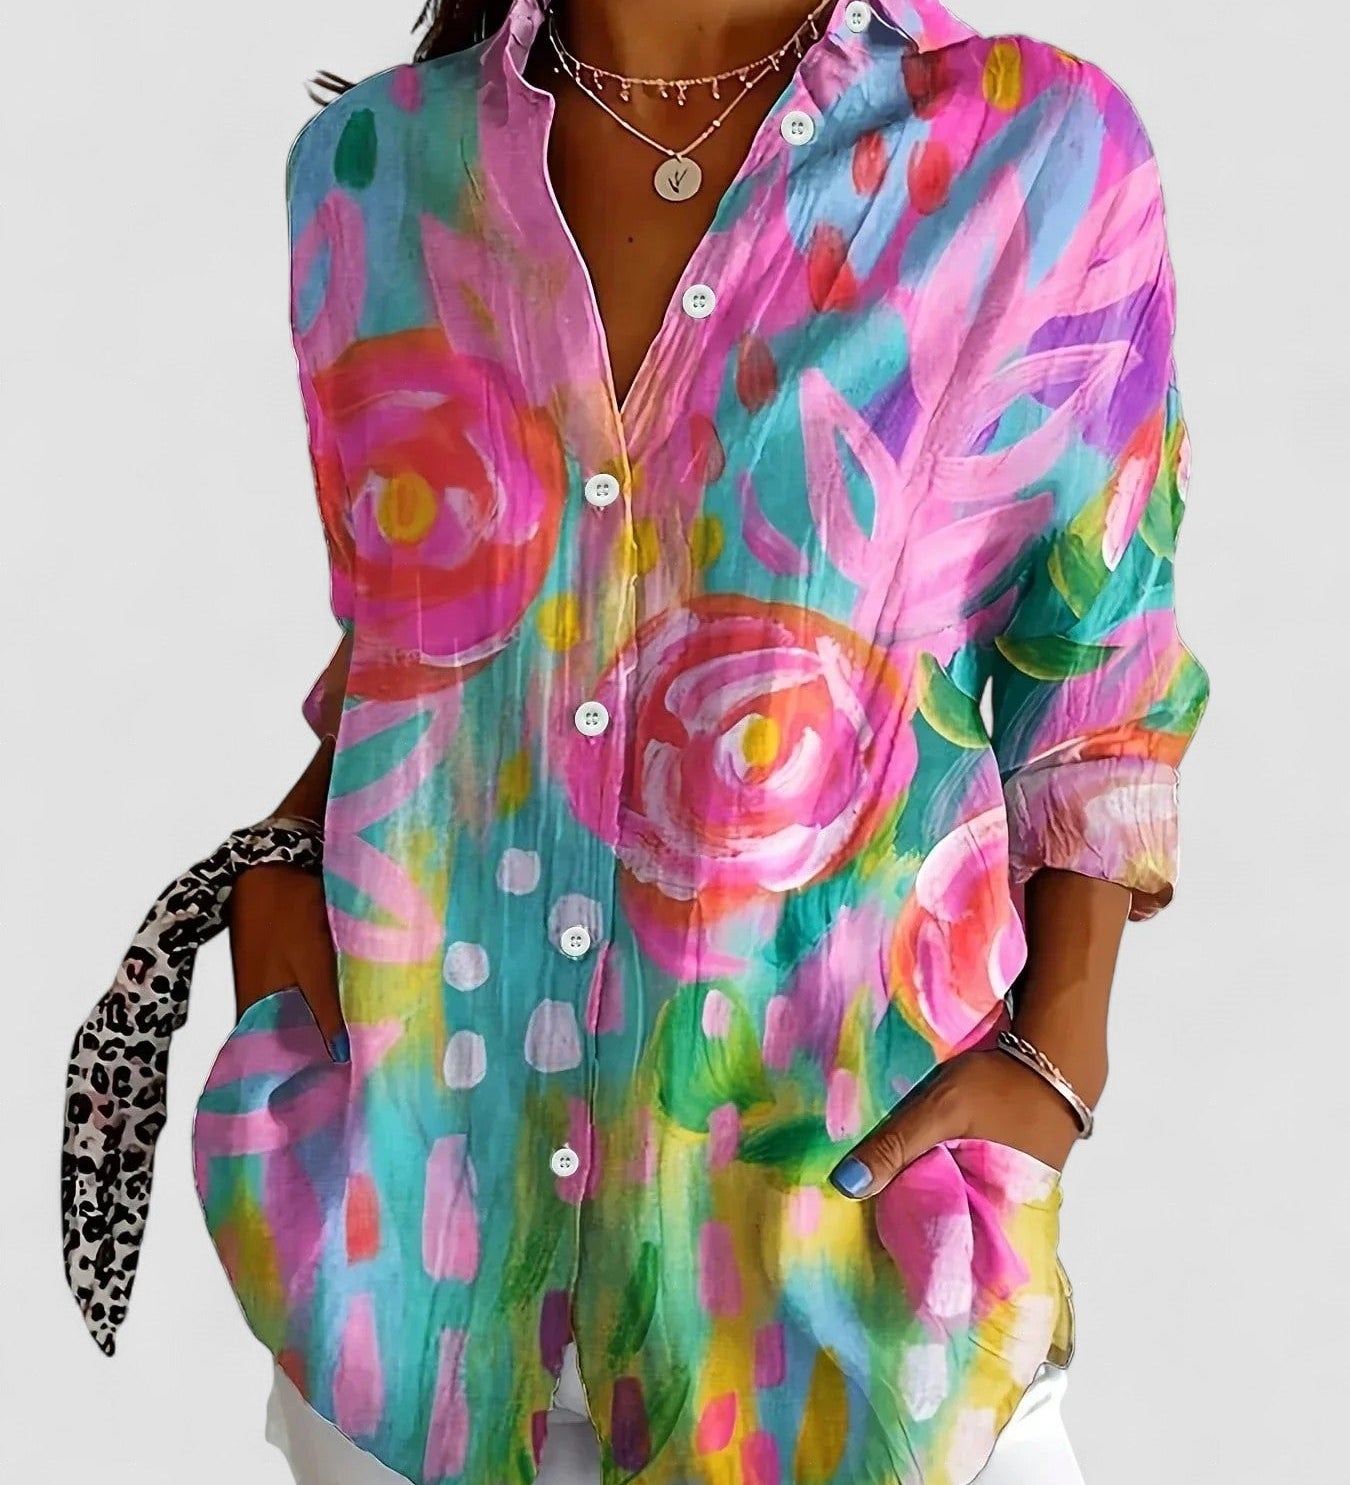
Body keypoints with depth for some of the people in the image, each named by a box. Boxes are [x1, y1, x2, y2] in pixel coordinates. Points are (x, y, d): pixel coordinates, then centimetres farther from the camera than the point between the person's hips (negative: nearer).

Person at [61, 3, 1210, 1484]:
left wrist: (1057, 1055, -11)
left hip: (845, 1168, -2)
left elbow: (1099, 684, -3)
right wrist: (285, 856, -1)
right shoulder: (375, 160, -1)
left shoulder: (1042, 153, -10)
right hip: (422, 1148, 3)